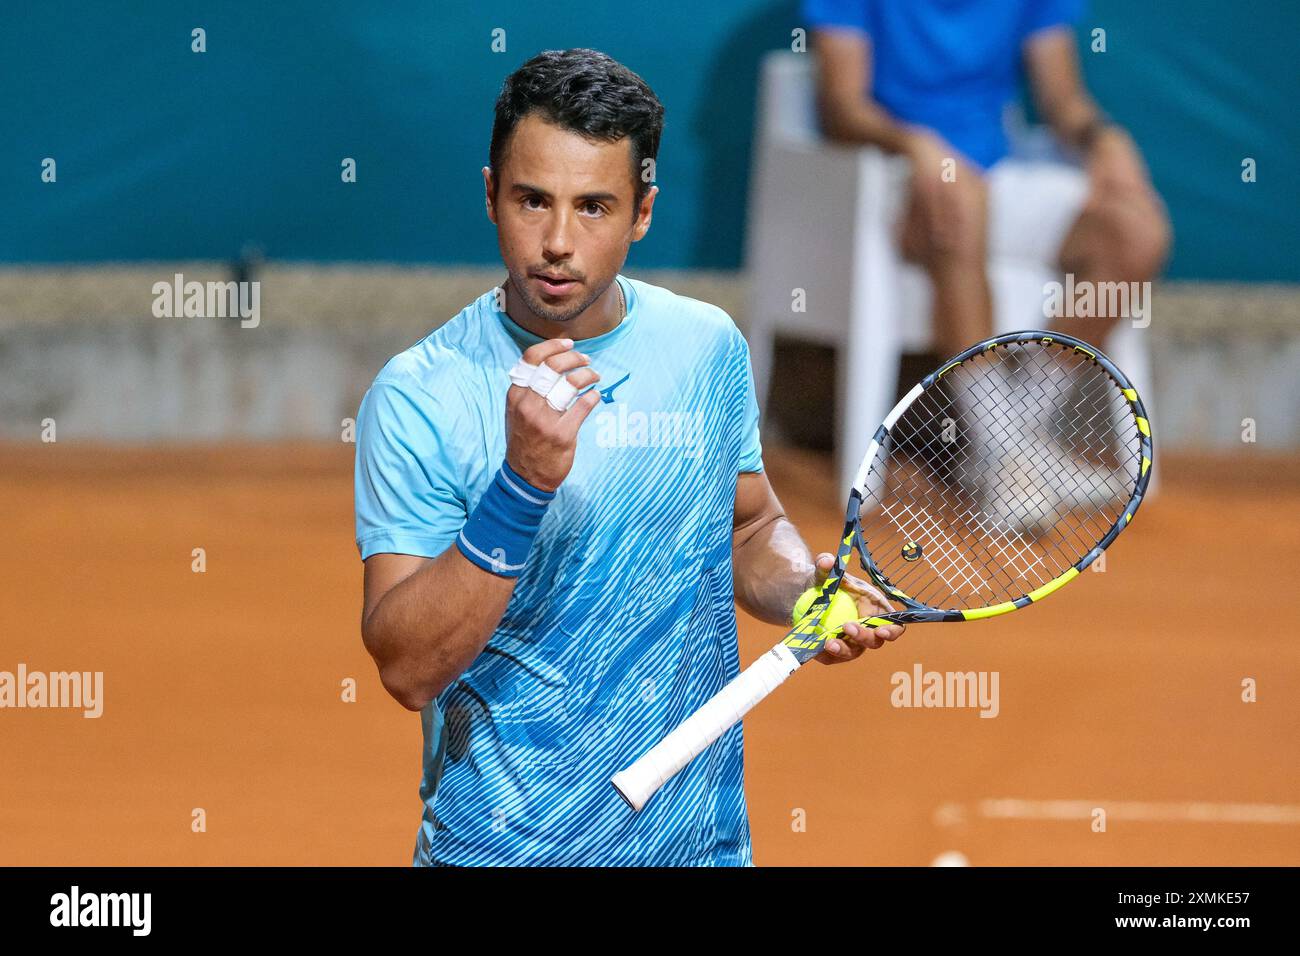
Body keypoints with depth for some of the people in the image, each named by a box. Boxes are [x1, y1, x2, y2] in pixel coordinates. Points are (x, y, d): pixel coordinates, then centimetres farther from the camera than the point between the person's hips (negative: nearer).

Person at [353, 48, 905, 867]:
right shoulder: (417, 396, -13)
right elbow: (407, 668, -20)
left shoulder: (709, 347, -1)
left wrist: (806, 593, -5)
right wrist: (523, 485, -30)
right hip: (500, 844, -3)